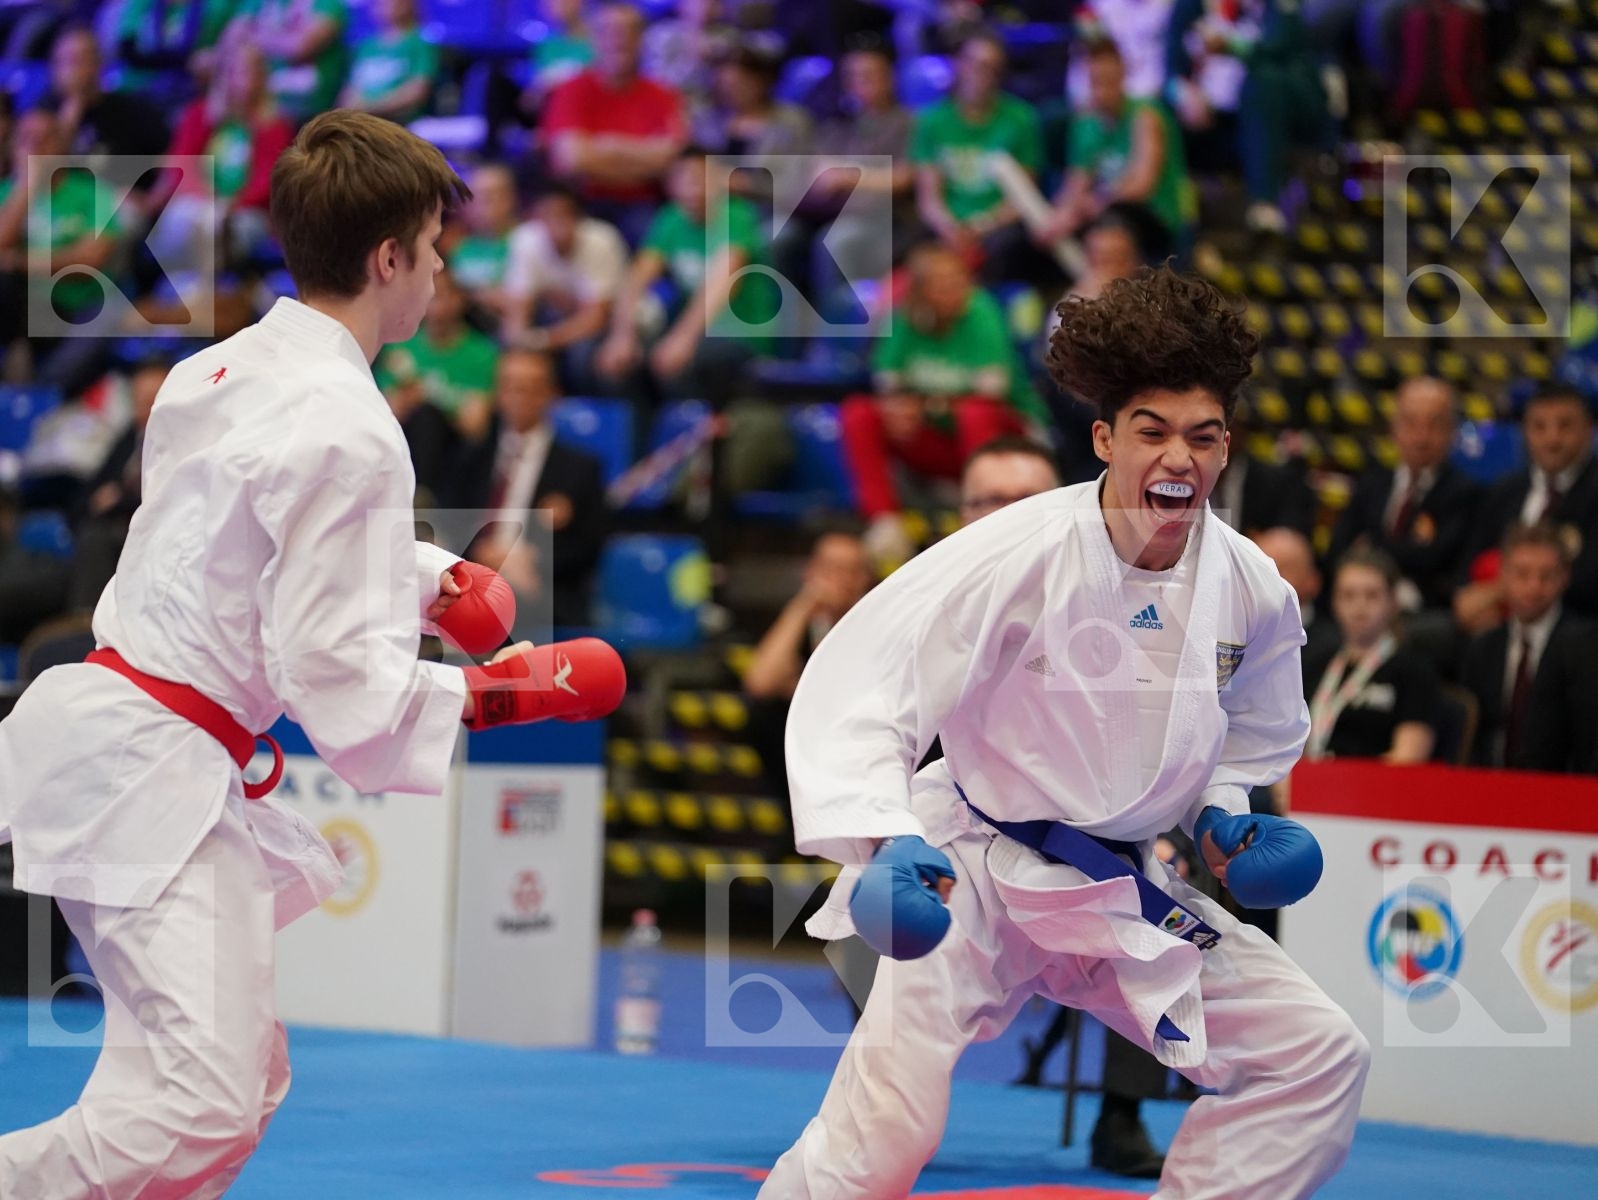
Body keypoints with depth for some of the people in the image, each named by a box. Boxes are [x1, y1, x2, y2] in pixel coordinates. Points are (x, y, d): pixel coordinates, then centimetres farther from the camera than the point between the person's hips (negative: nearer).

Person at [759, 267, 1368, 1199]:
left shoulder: (1253, 591, -4)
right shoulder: (1023, 555, -22)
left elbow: (1251, 738, 18)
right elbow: (853, 686, -25)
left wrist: (1220, 816, -1)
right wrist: (887, 839, -37)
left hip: (1129, 895, 6)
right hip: (975, 876, -6)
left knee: (1321, 1055, 0)